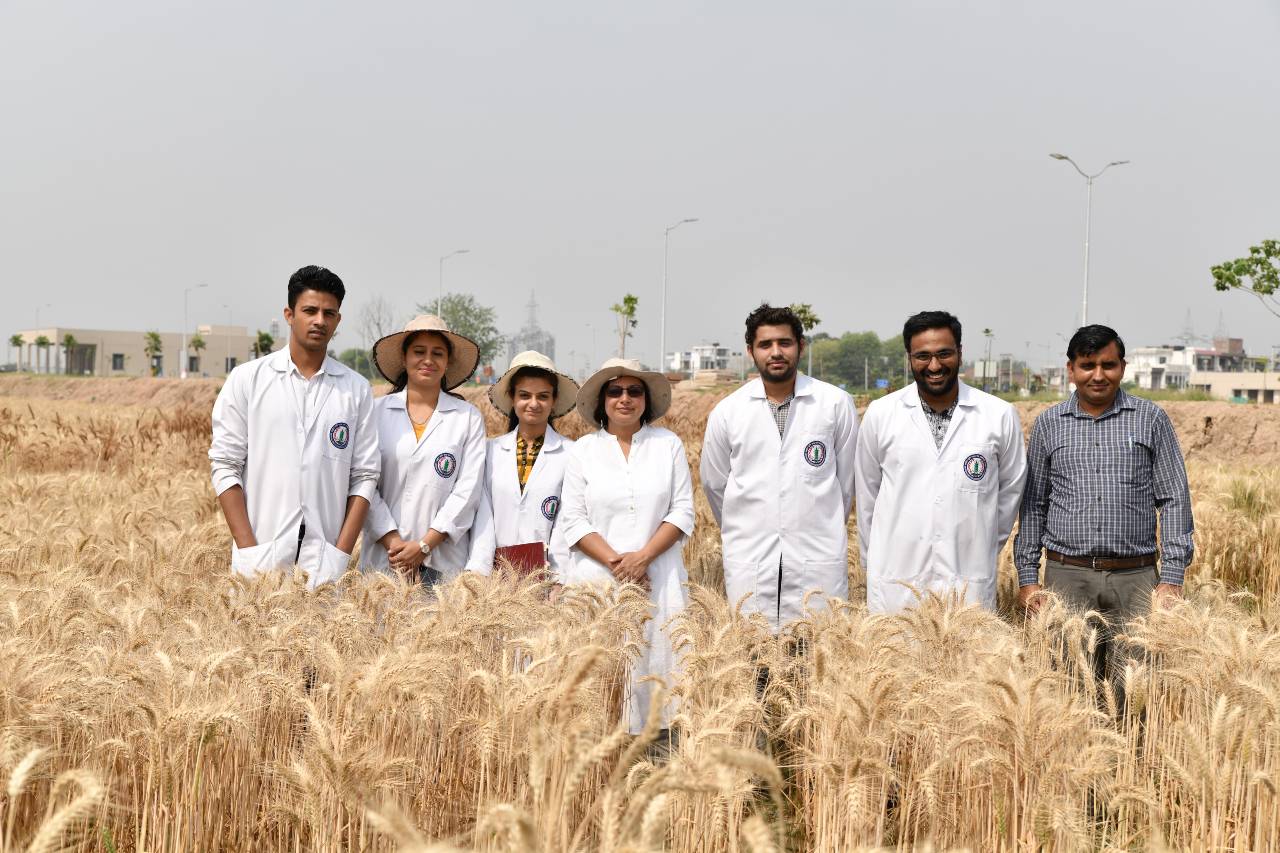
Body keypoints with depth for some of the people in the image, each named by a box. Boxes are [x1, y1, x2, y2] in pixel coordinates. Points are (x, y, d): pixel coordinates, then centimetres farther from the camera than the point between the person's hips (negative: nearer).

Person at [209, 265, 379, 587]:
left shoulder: (356, 389, 6)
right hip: (260, 559, -1)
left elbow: (364, 476, 4)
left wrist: (341, 553, -5)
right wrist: (248, 549, -8)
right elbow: (226, 466, 0)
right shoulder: (247, 379, 3)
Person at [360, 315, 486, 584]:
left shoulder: (469, 417, 5)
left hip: (445, 559, 0)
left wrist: (424, 545, -10)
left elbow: (468, 488, -1)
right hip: (382, 557, 0)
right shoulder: (377, 411, 5)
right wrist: (393, 542, -12)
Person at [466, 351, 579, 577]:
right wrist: (478, 572, -6)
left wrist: (557, 577, -10)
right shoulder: (492, 450, 10)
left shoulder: (571, 454, 1)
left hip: (549, 574, -2)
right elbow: (483, 516, 5)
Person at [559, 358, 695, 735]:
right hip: (597, 577, 0)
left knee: (656, 660, -4)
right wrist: (614, 561, -11)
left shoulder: (669, 444, 8)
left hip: (658, 576, 0)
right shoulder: (583, 450, 7)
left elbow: (682, 512, 3)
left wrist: (643, 557, -10)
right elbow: (573, 520, 2)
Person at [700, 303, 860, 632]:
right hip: (748, 563, 1)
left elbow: (847, 478, 10)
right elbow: (714, 483, 15)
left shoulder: (836, 404, 0)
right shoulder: (727, 412, 3)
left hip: (818, 560, -1)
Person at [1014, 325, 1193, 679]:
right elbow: (1033, 504, 12)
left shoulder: (1151, 419, 5)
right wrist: (1027, 576, 7)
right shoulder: (1048, 424, 9)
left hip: (1135, 578, -1)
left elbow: (1175, 500, 3)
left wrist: (1172, 578, -4)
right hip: (1066, 577, 1)